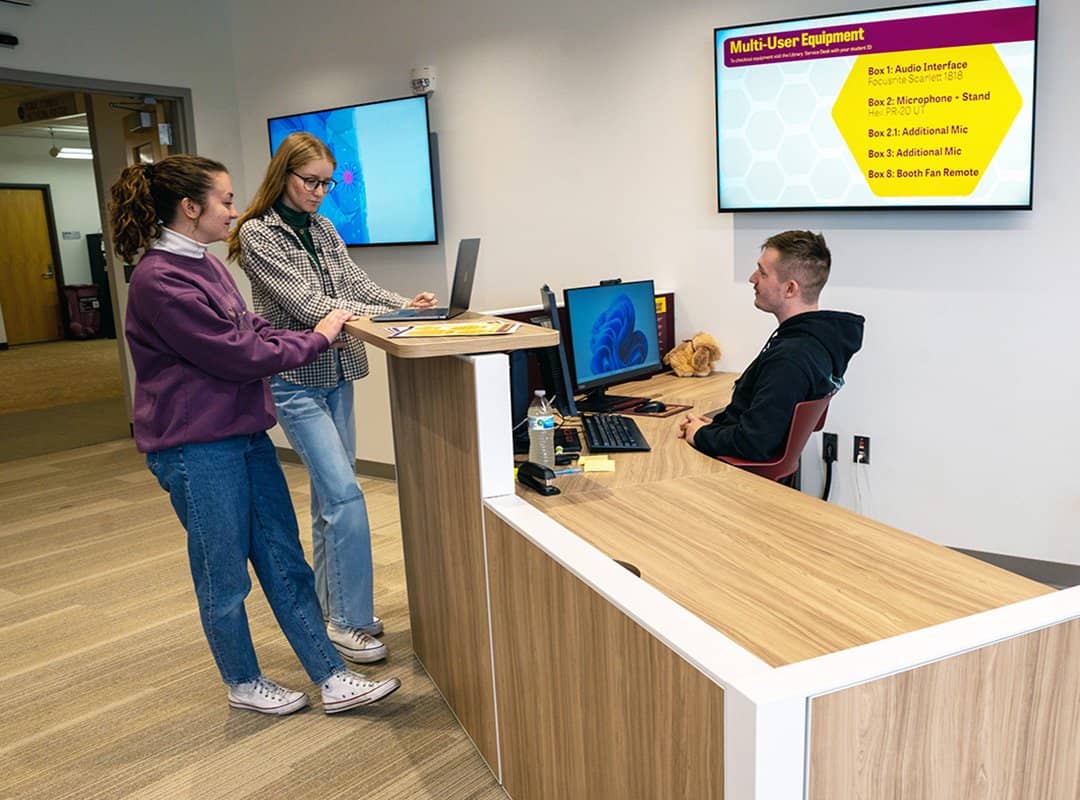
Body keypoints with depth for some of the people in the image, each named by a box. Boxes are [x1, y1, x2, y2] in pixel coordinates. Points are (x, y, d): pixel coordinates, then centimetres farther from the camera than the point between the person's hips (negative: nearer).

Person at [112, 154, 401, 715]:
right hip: (197, 449, -9)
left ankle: (332, 679, 20)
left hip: (245, 434, 9)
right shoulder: (159, 280, -20)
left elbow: (253, 329, 14)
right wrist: (316, 340, -8)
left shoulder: (203, 264, 10)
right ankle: (243, 683, 31)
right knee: (224, 577, 9)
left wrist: (321, 330, 1)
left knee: (285, 562, 11)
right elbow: (238, 354, -20)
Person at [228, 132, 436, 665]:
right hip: (294, 380, -7)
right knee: (344, 496, -12)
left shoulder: (322, 229, 11)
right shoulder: (257, 234, -9)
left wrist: (406, 304, -12)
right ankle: (349, 622, 1)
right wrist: (389, 317, -22)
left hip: (336, 375, 7)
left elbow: (356, 285, 7)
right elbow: (306, 303, -18)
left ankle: (334, 609, 26)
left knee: (331, 496, 13)